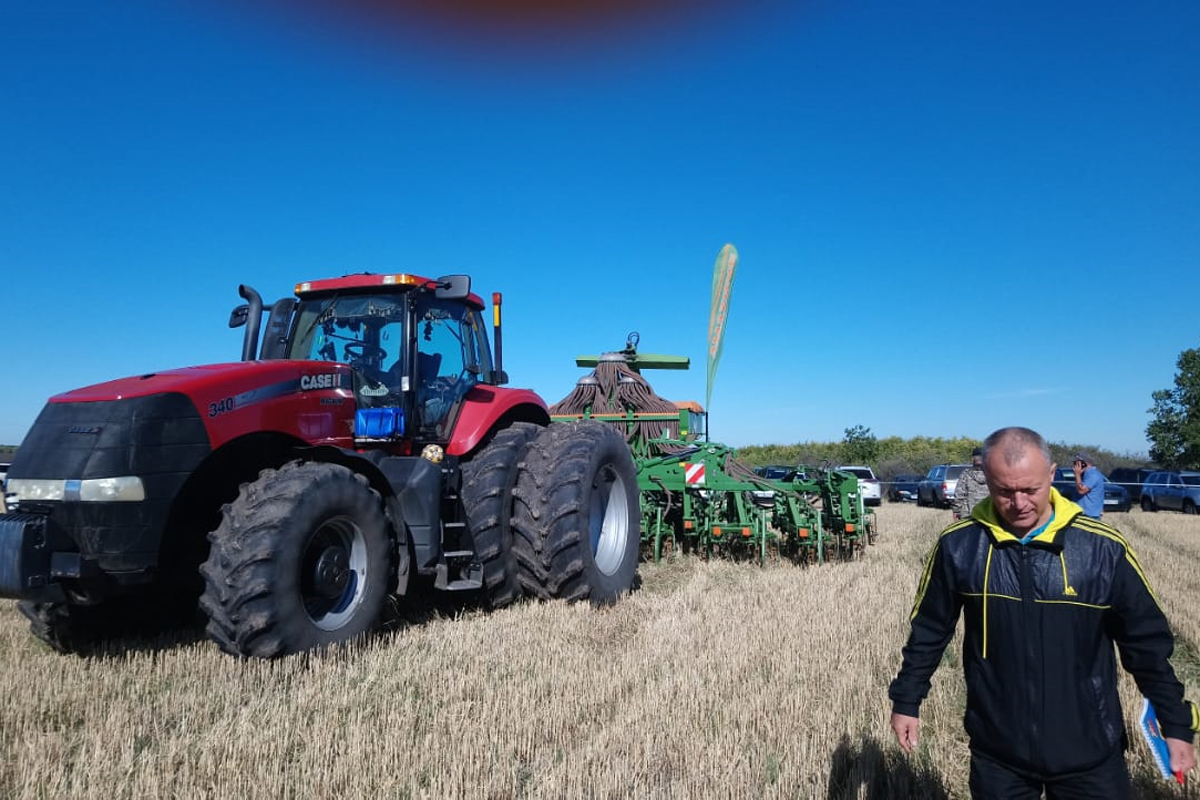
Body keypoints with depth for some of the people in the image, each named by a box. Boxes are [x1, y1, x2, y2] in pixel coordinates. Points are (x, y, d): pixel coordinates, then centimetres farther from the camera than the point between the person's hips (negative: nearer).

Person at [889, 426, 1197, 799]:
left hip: (1090, 754, 0)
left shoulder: (1103, 548, -11)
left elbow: (1147, 642, 1)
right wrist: (907, 700, 5)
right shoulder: (958, 545, -10)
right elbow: (928, 631, 1)